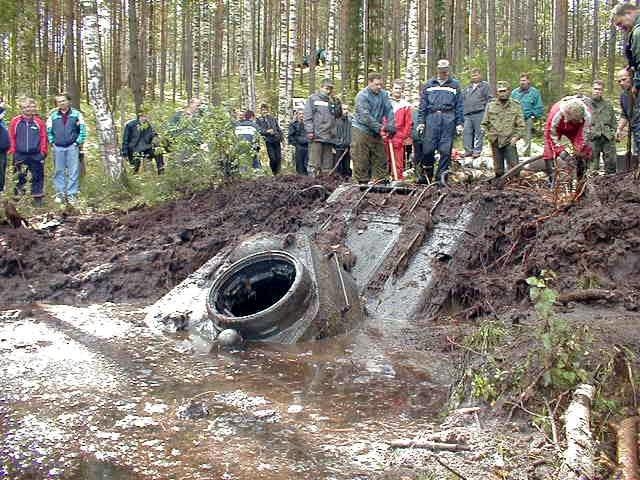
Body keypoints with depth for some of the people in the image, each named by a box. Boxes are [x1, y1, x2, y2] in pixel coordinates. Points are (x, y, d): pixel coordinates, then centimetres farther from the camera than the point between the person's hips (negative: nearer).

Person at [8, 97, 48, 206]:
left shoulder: (39, 121, 1)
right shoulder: (15, 121, 0)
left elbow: (44, 137, 2)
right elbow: (11, 137, 4)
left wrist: (43, 151, -2)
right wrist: (12, 150, 0)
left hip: (36, 155, 0)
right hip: (20, 155, 0)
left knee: (37, 177, 4)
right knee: (20, 177, 7)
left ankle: (38, 198, 13)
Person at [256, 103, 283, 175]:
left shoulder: (273, 118, 15)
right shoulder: (259, 120, 5)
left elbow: (278, 129, 19)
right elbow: (258, 131, -6)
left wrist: (281, 137, 13)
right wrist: (267, 131, -17)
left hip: (277, 140, 3)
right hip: (269, 141, -3)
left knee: (279, 158, -1)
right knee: (273, 158, -10)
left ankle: (278, 172, 12)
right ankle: (273, 172, 8)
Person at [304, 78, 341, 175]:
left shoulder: (332, 100, 18)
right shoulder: (313, 99, 4)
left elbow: (338, 115, 13)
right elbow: (308, 116, -2)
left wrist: (336, 104, -2)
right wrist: (310, 131, -11)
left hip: (329, 136, 5)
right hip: (316, 135, -5)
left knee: (328, 162, 6)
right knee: (315, 162, -8)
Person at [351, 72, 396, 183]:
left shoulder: (383, 94, 4)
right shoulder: (362, 96, -13)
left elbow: (389, 111, -1)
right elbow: (365, 116, -20)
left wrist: (390, 126, -16)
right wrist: (379, 128, -23)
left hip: (377, 132, 6)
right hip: (361, 130, -6)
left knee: (380, 158, 8)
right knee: (361, 160, -3)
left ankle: (380, 180, 15)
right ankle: (362, 182, 3)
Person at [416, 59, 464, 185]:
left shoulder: (455, 85, 12)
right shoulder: (429, 85, 14)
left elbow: (459, 106, 9)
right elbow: (423, 104, 12)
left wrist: (459, 123, 2)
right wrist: (420, 121, 4)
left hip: (448, 118, -1)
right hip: (432, 117, 1)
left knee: (445, 149, -2)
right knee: (428, 148, -3)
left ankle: (442, 174, 4)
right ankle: (427, 174, 11)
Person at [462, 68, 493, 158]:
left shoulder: (485, 86, 7)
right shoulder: (468, 88, 24)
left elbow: (489, 99, 0)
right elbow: (462, 99, 29)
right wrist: (462, 109, 16)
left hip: (479, 113, -5)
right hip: (467, 114, 5)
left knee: (478, 132, -4)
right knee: (467, 132, -2)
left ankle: (477, 150, -1)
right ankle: (468, 150, 1)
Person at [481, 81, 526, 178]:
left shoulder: (516, 106, 4)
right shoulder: (490, 105, 8)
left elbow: (521, 125, 4)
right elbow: (484, 124, 13)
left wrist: (516, 136, -8)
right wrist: (488, 134, -1)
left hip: (509, 142, -2)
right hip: (495, 142, 2)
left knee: (514, 167, -8)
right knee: (498, 169, 10)